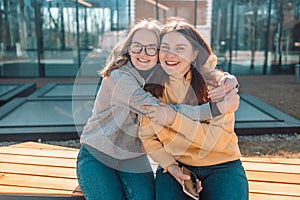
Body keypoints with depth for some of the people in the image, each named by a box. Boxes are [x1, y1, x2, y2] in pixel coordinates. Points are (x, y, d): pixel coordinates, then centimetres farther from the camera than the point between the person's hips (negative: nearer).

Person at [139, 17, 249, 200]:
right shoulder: (153, 88, -5)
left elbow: (220, 138, -19)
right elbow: (147, 136, 2)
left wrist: (174, 118, -27)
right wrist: (170, 165, -12)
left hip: (221, 166, -1)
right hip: (174, 165, 2)